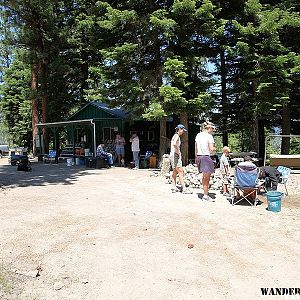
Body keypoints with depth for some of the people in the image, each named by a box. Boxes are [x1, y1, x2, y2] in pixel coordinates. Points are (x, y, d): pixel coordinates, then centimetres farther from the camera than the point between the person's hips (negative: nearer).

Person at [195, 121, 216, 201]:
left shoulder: (198, 135, 10)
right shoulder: (209, 136, -11)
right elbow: (211, 149, -16)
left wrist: (196, 157, 20)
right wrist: (214, 150, 5)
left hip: (199, 157, 7)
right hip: (206, 157, -7)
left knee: (204, 176, 21)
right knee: (207, 177, 2)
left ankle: (205, 192, 30)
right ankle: (205, 195, 6)